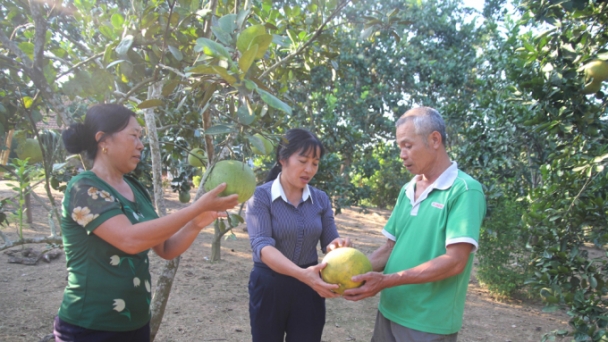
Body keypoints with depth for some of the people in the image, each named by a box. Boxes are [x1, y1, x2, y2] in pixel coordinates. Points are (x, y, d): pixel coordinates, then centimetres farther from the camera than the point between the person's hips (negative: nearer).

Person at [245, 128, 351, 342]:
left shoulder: (321, 199, 1)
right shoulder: (261, 196, -12)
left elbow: (328, 241, 1)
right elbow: (261, 245, -24)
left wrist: (337, 246, -24)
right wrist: (302, 274, -38)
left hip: (309, 288, 3)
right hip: (269, 286, -3)